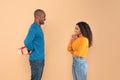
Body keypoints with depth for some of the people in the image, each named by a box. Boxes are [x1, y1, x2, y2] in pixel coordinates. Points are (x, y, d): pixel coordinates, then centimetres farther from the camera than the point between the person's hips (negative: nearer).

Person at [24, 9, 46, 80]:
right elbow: (27, 42, -33)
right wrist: (31, 50, -16)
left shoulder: (38, 27, 11)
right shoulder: (34, 28, -19)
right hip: (36, 59, -9)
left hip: (40, 58, 9)